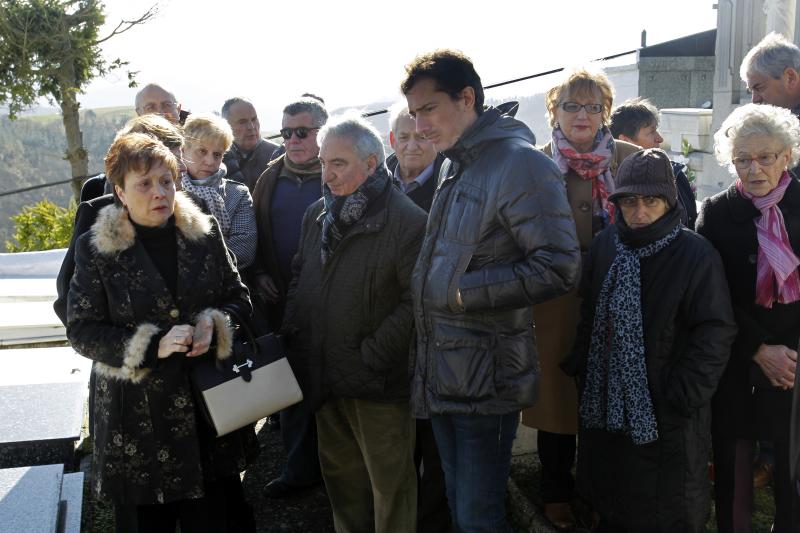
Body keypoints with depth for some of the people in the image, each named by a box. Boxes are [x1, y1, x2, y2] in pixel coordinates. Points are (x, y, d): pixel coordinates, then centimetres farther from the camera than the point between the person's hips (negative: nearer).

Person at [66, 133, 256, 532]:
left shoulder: (205, 233, 1)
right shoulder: (95, 248, -6)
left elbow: (239, 299, 9)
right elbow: (81, 330, -6)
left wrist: (214, 324, -14)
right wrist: (153, 346, -20)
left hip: (208, 399, 2)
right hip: (136, 413, -2)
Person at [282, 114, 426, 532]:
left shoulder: (408, 221, -16)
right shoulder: (317, 215, 8)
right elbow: (298, 276, 19)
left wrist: (372, 356, -18)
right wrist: (293, 334, 7)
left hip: (379, 385, -7)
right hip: (324, 377, 7)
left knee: (390, 484, 7)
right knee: (339, 474, 20)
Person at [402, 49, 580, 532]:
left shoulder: (520, 163, -15)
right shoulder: (456, 167, 13)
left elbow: (558, 267, -21)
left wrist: (463, 291, -19)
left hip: (486, 378, -8)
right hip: (443, 373, 9)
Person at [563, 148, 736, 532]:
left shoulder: (697, 255, -14)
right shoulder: (604, 245, 2)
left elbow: (716, 331, -14)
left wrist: (684, 394, -17)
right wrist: (579, 367, 5)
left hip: (666, 411, -5)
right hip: (604, 401, 5)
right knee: (609, 498, 20)